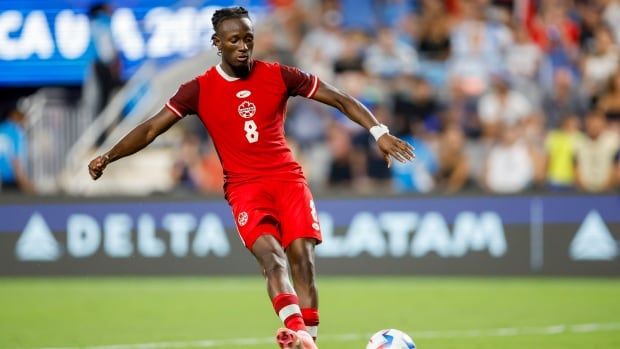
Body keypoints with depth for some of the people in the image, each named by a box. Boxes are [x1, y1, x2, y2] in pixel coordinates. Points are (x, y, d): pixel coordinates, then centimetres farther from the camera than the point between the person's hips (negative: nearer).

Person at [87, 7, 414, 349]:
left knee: (302, 257, -15)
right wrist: (108, 157, -6)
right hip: (244, 187, -2)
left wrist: (378, 132, -4)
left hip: (288, 179, 2)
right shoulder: (200, 90, 0)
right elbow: (152, 128, 3)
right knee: (270, 254, -26)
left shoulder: (278, 76, 2)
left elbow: (340, 99, 6)